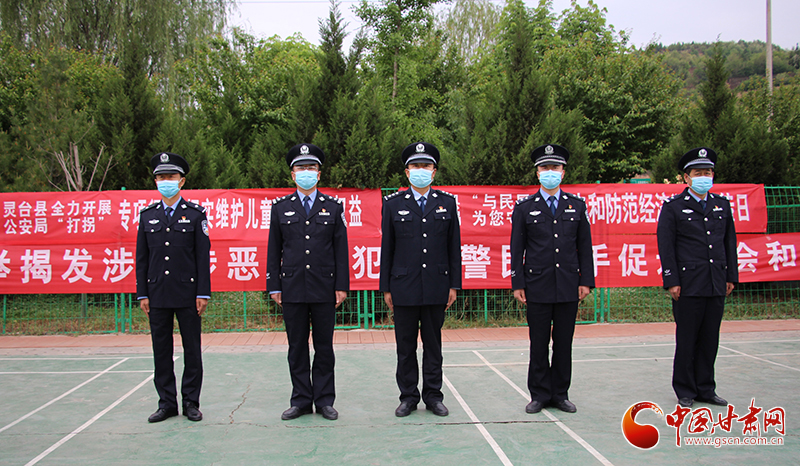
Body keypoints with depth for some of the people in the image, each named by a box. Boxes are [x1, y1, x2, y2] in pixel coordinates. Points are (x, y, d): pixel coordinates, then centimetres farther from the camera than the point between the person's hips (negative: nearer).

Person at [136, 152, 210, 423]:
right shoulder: (147, 215, 10)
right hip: (157, 294, 3)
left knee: (192, 349, 4)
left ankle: (191, 402, 14)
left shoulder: (195, 214, 2)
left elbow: (203, 256, -1)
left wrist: (203, 293, -6)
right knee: (161, 350, 7)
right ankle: (167, 403, 18)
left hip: (187, 293, -2)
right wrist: (142, 293, 4)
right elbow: (142, 257, 10)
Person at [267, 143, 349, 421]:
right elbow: (274, 250, 8)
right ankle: (301, 400, 16)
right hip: (292, 288, 1)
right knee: (297, 347, 6)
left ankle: (324, 400, 15)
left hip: (324, 288, 0)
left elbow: (341, 249, 5)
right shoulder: (280, 208, 8)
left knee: (324, 346, 5)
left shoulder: (333, 207, 7)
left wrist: (341, 286, -1)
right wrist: (274, 286, 3)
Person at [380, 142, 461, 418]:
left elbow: (454, 247, 7)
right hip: (404, 288, -1)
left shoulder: (447, 203, 7)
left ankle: (433, 396, 19)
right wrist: (386, 288, 1)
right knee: (406, 346, 6)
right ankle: (408, 397, 17)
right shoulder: (393, 204, 4)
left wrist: (454, 285, 3)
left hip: (436, 288, 1)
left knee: (433, 345, 9)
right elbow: (386, 248, 4)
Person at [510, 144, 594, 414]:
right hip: (538, 287, -2)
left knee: (564, 343, 8)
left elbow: (584, 247, 9)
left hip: (569, 288, 2)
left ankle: (560, 394, 19)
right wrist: (518, 283, -3)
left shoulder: (577, 206, 9)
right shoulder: (524, 208, 4)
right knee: (539, 344, 3)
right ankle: (539, 395, 15)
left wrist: (586, 281, 2)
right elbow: (517, 249, 2)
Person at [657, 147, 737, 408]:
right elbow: (665, 247, -4)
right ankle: (685, 392, 13)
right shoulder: (673, 207, -1)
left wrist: (731, 277, 11)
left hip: (717, 286, 5)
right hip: (688, 286, -4)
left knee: (710, 340, 9)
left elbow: (730, 242, 17)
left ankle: (706, 389, 21)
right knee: (686, 341, 2)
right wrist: (671, 281, -10)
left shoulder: (722, 205, 13)